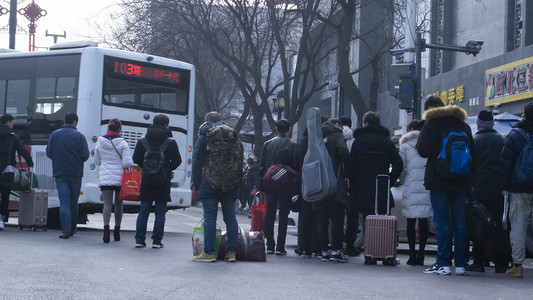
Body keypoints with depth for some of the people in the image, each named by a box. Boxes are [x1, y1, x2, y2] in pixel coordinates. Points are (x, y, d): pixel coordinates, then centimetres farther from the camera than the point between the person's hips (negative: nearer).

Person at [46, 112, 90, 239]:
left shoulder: (55, 134, 3)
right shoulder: (80, 136, -2)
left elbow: (48, 152, 1)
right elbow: (85, 155, -7)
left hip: (59, 172, 0)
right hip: (76, 173, 0)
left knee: (64, 201, -2)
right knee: (74, 201, 13)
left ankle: (66, 231, -11)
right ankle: (72, 228, 22)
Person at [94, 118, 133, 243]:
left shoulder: (100, 143, 3)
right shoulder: (123, 144, -7)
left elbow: (97, 161, 13)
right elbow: (127, 163, -12)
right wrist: (130, 163, 9)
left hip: (105, 179, 1)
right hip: (120, 179, -1)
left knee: (107, 204, -5)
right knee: (118, 204, 12)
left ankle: (106, 226, -27)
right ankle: (117, 231, 20)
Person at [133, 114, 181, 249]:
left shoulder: (142, 141, 2)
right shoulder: (170, 142, -5)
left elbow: (136, 158, 3)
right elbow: (177, 161, -3)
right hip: (163, 182, -2)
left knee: (143, 211, 8)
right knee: (160, 212, 4)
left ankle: (139, 240, 6)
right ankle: (157, 241, 2)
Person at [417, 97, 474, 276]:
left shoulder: (431, 124, -4)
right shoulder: (464, 125, 11)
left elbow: (423, 151, -10)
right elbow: (471, 152, 12)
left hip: (439, 180, -4)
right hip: (460, 180, 4)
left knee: (442, 223, -3)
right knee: (460, 223, 7)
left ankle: (444, 264, -5)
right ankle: (460, 264, 7)